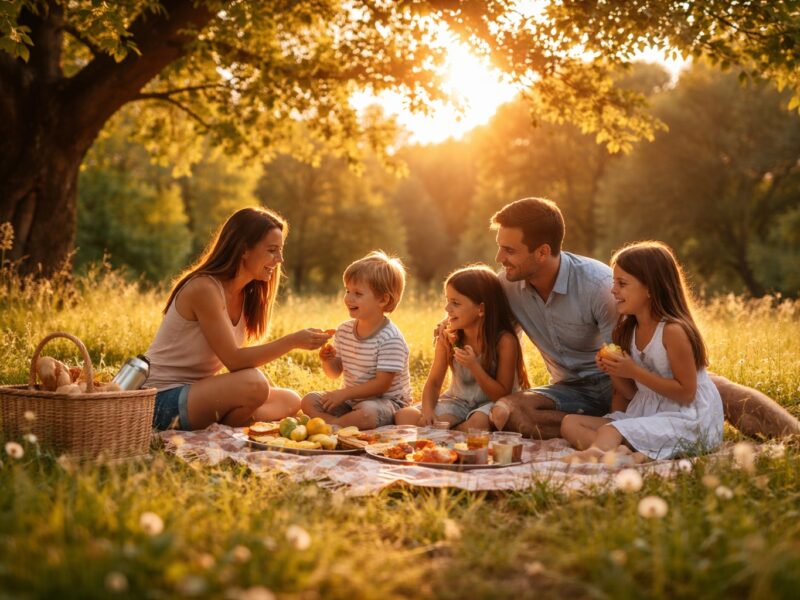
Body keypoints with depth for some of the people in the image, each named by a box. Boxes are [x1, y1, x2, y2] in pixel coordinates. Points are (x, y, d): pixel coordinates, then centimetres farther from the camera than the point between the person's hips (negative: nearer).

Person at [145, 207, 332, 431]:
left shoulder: (246, 294, 9)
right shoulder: (204, 289, -19)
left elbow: (236, 359, 3)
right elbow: (234, 360, -23)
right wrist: (293, 341, -26)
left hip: (198, 390, 10)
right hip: (164, 397, -9)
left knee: (290, 402, 4)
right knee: (253, 384, -32)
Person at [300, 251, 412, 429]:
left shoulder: (390, 339, -20)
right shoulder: (344, 330, 3)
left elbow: (382, 384, -21)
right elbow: (335, 373, 10)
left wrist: (344, 393, -21)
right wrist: (328, 361, -13)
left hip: (386, 401, -7)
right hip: (351, 398, 7)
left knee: (366, 413, -38)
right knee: (309, 401, -7)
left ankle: (327, 423, -16)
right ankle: (343, 425, -26)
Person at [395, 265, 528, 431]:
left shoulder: (504, 341, -17)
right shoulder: (447, 337, -4)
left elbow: (503, 395, -15)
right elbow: (433, 382, 1)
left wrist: (474, 366, -29)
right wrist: (427, 410, -21)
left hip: (490, 404, -3)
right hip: (458, 402, 3)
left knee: (477, 423, -40)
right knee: (404, 417, -21)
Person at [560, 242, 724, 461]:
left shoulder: (673, 331, -15)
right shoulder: (627, 331, 9)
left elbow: (686, 393, -16)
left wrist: (635, 371, -20)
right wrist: (615, 372, -8)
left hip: (684, 420, -8)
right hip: (644, 414, 8)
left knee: (609, 430, -33)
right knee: (571, 423, -8)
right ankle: (620, 451, -32)